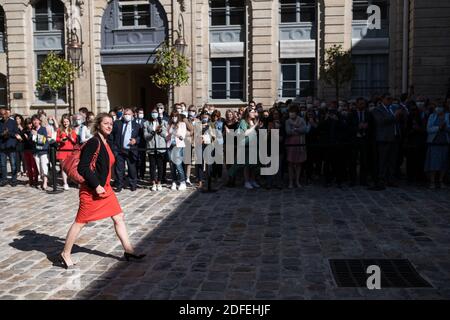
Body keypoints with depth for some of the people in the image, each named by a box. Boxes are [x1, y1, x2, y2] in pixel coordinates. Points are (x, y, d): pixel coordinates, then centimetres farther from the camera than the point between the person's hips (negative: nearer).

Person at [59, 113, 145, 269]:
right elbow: (83, 167, -22)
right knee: (80, 221, 3)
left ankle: (128, 250, 14)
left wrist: (104, 185, 19)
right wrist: (96, 186, -22)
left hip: (105, 188, 9)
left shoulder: (106, 143, 10)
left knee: (119, 217, 7)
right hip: (91, 190, -9)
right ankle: (65, 254, 18)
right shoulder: (93, 143, -17)